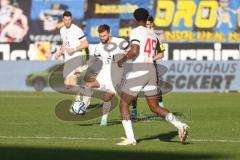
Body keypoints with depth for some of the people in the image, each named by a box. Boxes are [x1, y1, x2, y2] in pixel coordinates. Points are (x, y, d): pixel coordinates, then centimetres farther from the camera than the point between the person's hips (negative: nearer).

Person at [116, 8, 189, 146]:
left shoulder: (136, 32, -8)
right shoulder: (153, 35, 13)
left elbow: (134, 51, -21)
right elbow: (160, 54, 23)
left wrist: (122, 60, -6)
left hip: (137, 71, -6)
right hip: (151, 71, 6)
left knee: (124, 104, 5)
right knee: (155, 107, 12)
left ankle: (130, 138, -3)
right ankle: (180, 125, -6)